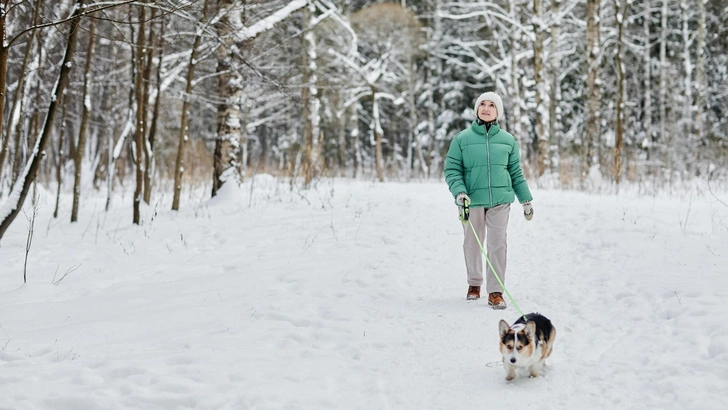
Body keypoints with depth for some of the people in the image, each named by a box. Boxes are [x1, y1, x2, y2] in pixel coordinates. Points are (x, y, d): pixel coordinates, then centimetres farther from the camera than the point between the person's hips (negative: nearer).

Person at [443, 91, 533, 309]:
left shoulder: (507, 140, 6)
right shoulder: (462, 139, -1)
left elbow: (516, 172, 13)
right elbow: (452, 169, 0)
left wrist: (526, 199, 12)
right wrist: (459, 192, -17)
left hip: (500, 200, 1)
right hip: (472, 200, -1)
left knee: (498, 245, -4)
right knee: (472, 244, 11)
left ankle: (495, 291, 2)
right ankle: (474, 283, 32)